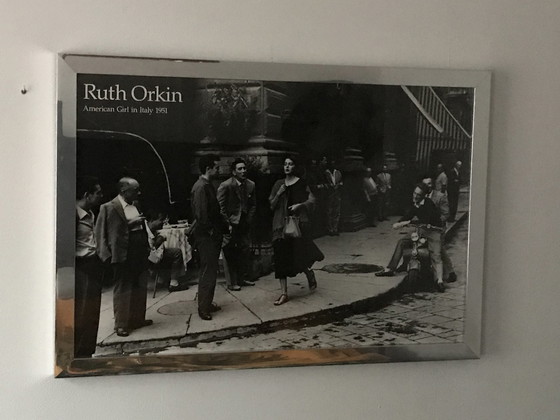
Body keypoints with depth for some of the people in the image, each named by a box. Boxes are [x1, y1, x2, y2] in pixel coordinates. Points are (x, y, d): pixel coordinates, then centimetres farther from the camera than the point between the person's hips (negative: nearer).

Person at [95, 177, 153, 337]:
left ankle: (138, 319, 28)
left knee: (140, 287, 14)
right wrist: (130, 223, -21)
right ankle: (121, 324, 10)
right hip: (123, 256, -8)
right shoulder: (110, 208, -11)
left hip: (138, 254, 8)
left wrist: (146, 248, 15)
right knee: (123, 289, 0)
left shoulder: (134, 206, 12)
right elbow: (112, 231, -16)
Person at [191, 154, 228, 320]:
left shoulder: (208, 186, 14)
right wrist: (211, 231, -14)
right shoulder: (200, 187, -18)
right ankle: (203, 309, 5)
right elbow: (201, 214, -23)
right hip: (206, 236, -10)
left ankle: (207, 303, 26)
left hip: (213, 236, 10)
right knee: (208, 273, -4)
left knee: (211, 271, 16)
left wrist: (225, 225, 9)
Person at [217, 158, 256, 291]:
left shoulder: (250, 185, 2)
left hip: (244, 224, 6)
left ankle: (243, 278, 23)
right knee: (230, 254, -3)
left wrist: (249, 220, 2)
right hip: (230, 224, -5)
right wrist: (227, 224, -15)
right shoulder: (225, 186, -15)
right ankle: (231, 282, 5)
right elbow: (220, 207, -12)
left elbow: (253, 205, 12)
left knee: (245, 251, 10)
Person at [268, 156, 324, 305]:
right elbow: (272, 205, 9)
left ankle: (311, 275, 33)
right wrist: (278, 194, -8)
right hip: (281, 224, 3)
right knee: (281, 258, -1)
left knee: (299, 255, -2)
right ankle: (284, 293, 4)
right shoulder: (279, 184, 10)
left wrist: (300, 205, -13)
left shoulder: (301, 183, 0)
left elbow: (311, 199, 3)